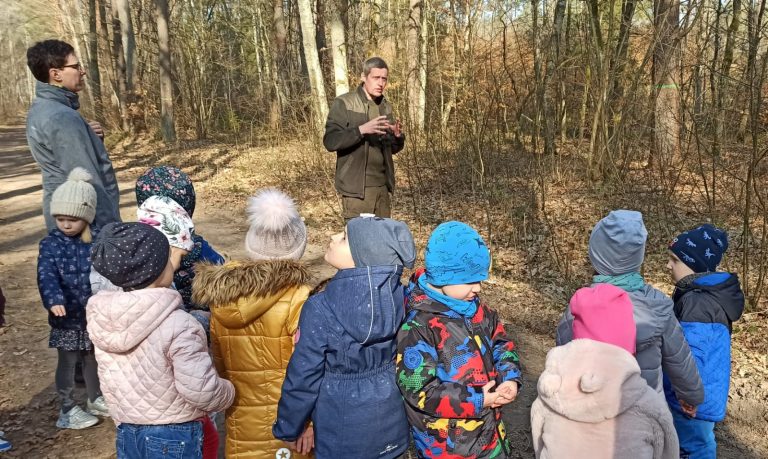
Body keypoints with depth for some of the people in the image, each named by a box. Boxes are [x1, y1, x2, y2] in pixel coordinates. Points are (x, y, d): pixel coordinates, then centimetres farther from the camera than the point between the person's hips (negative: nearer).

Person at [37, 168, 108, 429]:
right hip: (67, 316, -3)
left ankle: (95, 399, 39)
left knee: (93, 358, 20)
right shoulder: (50, 244, -11)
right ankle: (67, 410, 25)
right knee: (68, 362, 9)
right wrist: (54, 300, -40)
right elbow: (46, 275, -23)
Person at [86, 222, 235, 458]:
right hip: (173, 439, -6)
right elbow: (201, 391, -26)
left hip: (126, 434, 6)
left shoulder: (99, 316, -6)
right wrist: (228, 392, -8)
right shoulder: (178, 324, -27)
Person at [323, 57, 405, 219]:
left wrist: (398, 137, -5)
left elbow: (393, 148, 18)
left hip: (382, 186, 6)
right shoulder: (343, 103, -6)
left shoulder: (385, 107, 13)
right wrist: (361, 130, -26)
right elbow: (330, 141, -15)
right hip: (356, 187, -6)